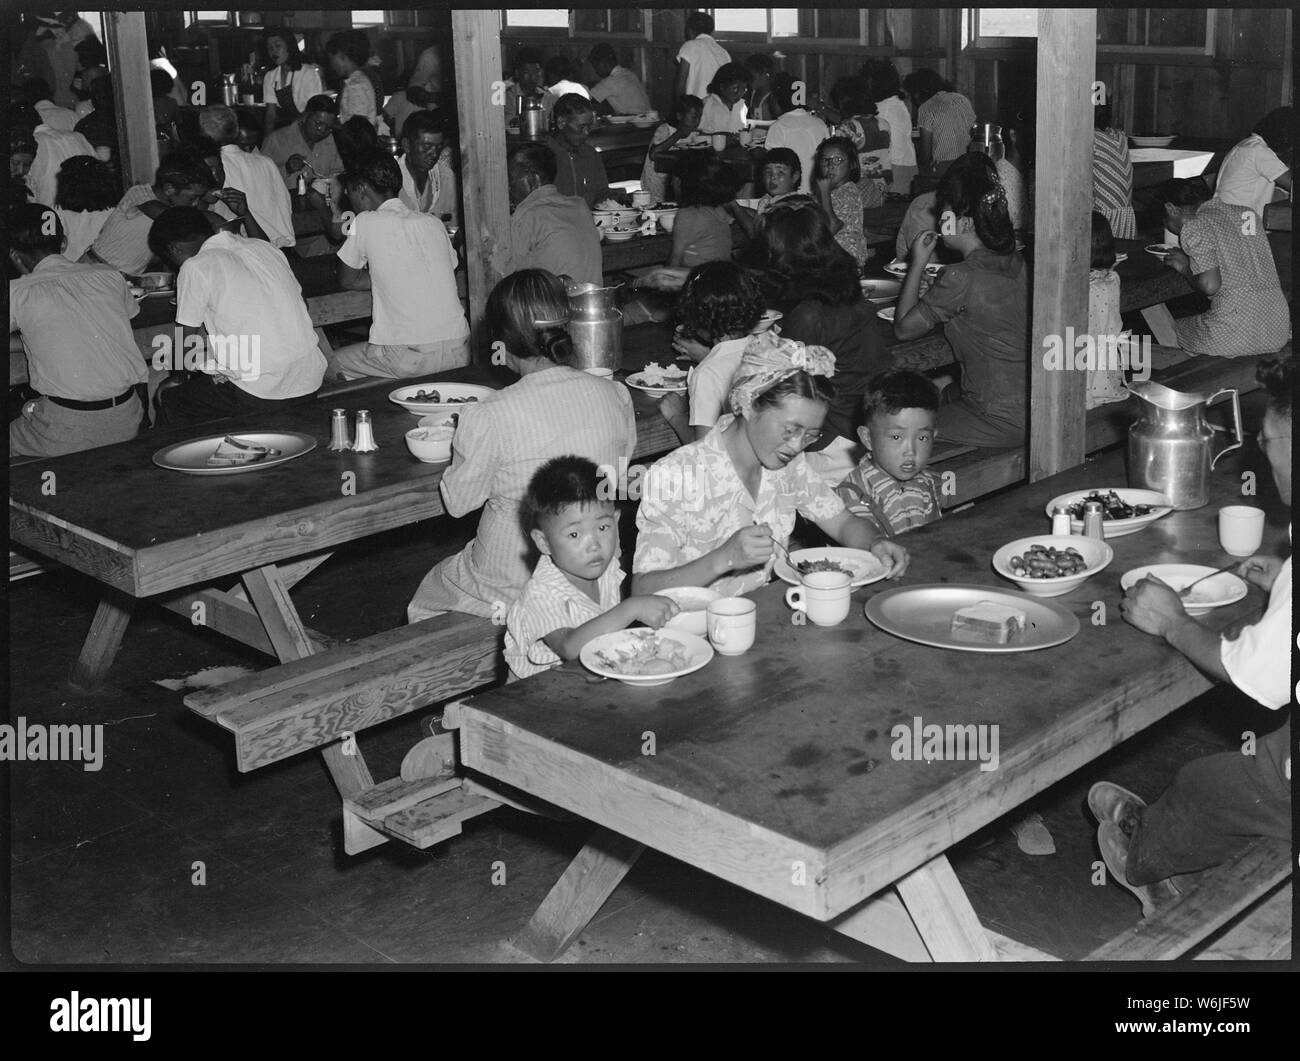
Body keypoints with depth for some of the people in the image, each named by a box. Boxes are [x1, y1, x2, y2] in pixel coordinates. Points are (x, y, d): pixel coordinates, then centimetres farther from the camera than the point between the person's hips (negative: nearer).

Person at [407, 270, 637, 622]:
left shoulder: (490, 418, -24)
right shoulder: (616, 395, -10)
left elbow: (458, 502, -10)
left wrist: (461, 446, 7)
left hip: (509, 590, -5)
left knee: (421, 605, 27)